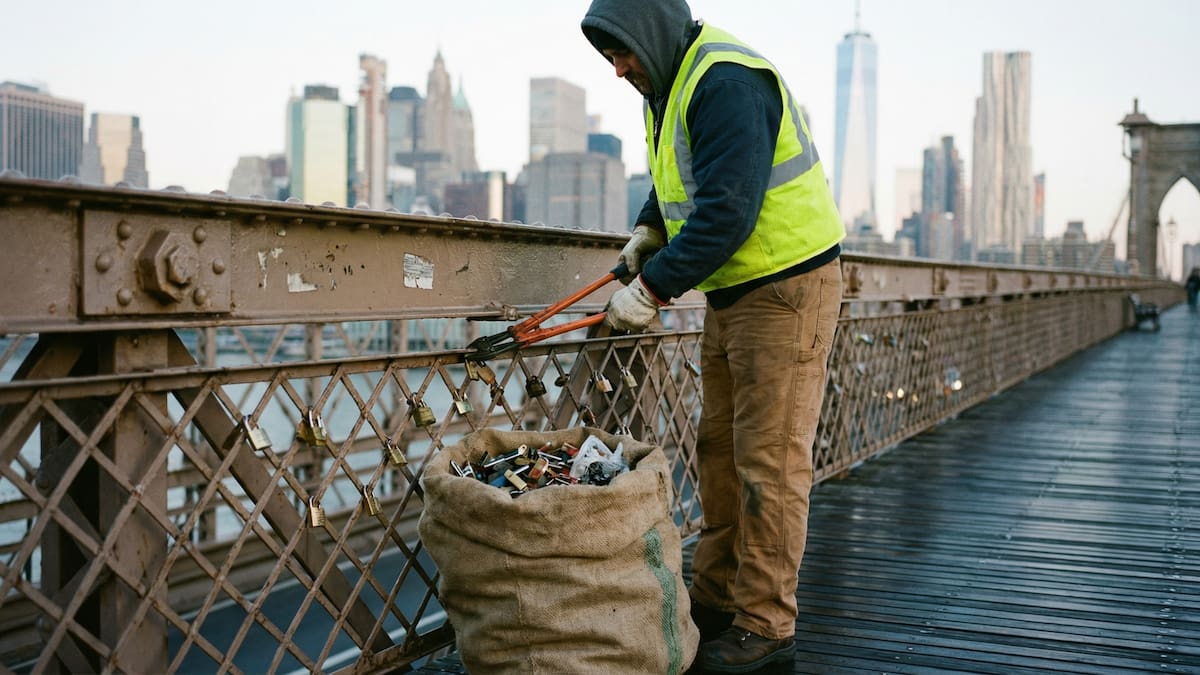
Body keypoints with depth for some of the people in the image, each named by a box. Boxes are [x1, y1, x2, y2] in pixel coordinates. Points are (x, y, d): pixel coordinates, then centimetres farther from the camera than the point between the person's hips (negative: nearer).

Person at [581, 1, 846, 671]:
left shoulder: (727, 83, -21)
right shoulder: (672, 83, 11)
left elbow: (728, 211, -29)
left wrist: (653, 288, -26)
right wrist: (651, 227, 8)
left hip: (786, 289, -10)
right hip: (730, 291, 10)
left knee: (769, 459, -5)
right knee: (720, 448, 15)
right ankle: (716, 597, 27)